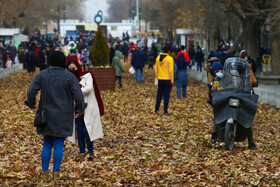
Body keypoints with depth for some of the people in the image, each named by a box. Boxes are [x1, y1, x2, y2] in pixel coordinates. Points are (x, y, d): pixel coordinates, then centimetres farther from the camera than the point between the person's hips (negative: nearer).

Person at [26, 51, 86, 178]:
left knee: (47, 144, 13)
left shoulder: (42, 75, -1)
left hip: (47, 115, 3)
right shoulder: (69, 77, -8)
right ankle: (56, 172, 1)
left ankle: (44, 171, 10)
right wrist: (81, 110, 4)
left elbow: (31, 92, -5)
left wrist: (32, 105, 14)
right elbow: (78, 96, -13)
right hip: (63, 117, -3)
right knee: (59, 144, 2)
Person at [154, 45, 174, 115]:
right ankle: (165, 111, 2)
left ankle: (156, 109, 19)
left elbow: (156, 69, 9)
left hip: (160, 80, 5)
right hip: (167, 80, -5)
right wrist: (172, 80, -6)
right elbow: (171, 70, -13)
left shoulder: (158, 58, 4)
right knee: (166, 95, 1)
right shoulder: (170, 59, -12)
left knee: (159, 94, 16)